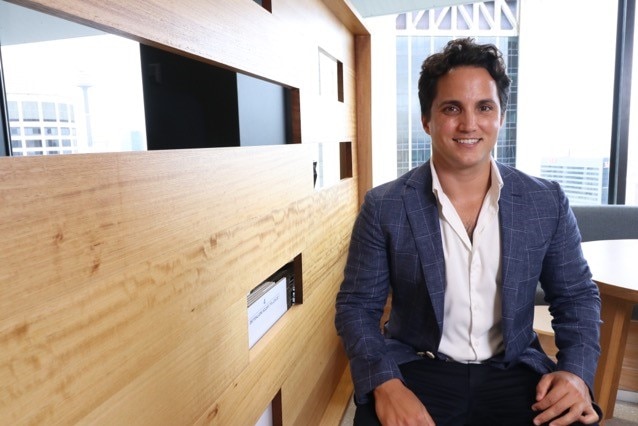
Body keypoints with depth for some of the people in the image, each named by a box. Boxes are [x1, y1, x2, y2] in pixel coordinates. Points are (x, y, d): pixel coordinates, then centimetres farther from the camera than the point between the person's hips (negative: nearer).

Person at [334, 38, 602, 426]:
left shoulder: (548, 203, -2)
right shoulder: (384, 208, -9)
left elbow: (577, 296, 9)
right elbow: (357, 305, -4)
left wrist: (577, 371, -8)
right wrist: (384, 382, -20)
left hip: (514, 372, 3)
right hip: (417, 372, -2)